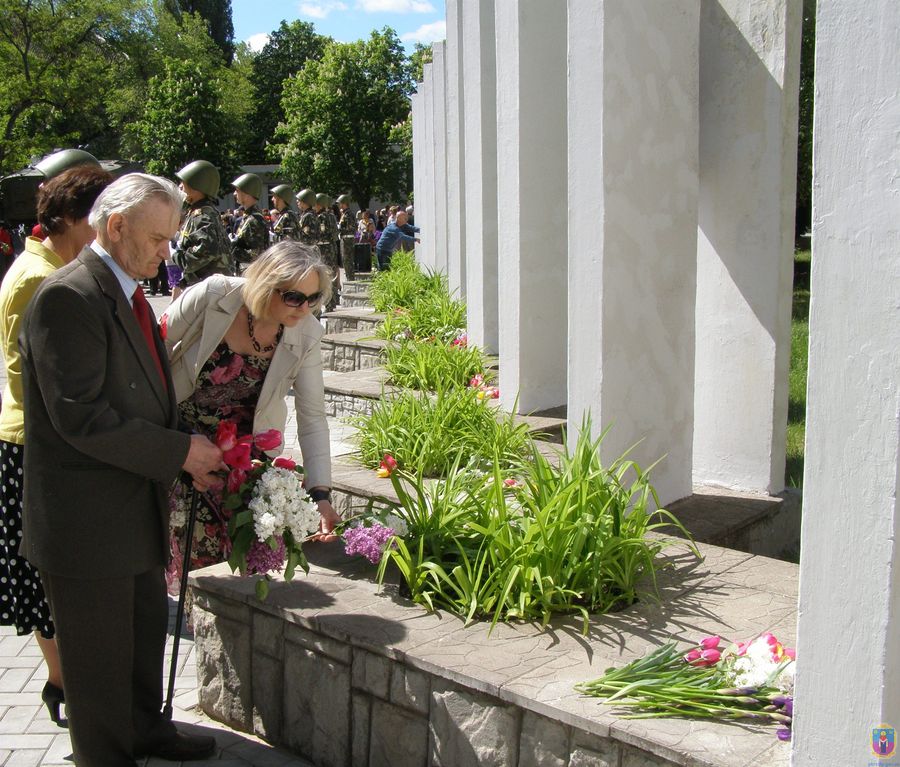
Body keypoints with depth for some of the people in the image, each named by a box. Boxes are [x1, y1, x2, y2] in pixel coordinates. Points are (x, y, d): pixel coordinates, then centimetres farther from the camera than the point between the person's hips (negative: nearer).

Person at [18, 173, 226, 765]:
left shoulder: (131, 296, 12)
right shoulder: (68, 296, -20)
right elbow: (80, 417, -26)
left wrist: (189, 457, 4)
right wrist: (180, 452, -20)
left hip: (137, 506, 9)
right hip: (87, 516, -9)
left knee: (147, 628, 23)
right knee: (100, 651, 8)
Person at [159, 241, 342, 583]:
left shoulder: (306, 334, -17)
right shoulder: (212, 296, -25)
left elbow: (312, 417, -16)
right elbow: (157, 347, -11)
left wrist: (321, 495, -23)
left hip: (245, 442, 2)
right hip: (181, 432, -2)